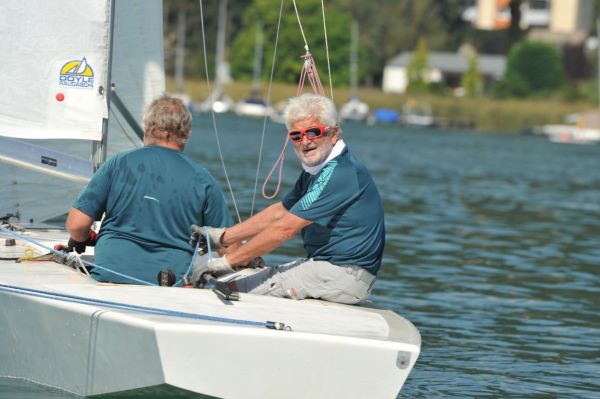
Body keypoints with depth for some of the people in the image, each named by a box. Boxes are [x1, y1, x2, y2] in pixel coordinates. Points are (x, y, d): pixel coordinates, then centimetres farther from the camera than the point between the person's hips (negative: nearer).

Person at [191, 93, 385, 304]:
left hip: (344, 275, -10)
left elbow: (285, 228, -22)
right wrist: (221, 237, 15)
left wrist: (226, 261, -19)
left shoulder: (340, 174, -19)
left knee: (234, 290, -17)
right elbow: (280, 211, 23)